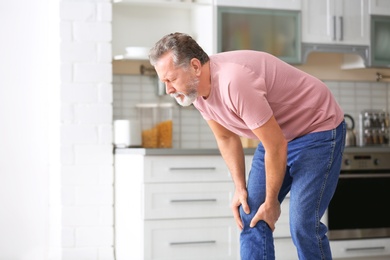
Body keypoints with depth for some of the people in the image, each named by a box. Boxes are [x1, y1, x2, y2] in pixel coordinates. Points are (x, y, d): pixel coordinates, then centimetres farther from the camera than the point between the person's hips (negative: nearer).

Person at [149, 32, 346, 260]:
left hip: (318, 131, -9)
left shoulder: (233, 82, -35)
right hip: (276, 135, 9)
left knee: (303, 224, -15)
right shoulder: (195, 88, -8)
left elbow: (276, 147, -27)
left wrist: (271, 201, -15)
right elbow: (226, 138, 8)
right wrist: (240, 187, 0)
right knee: (251, 218, 2)